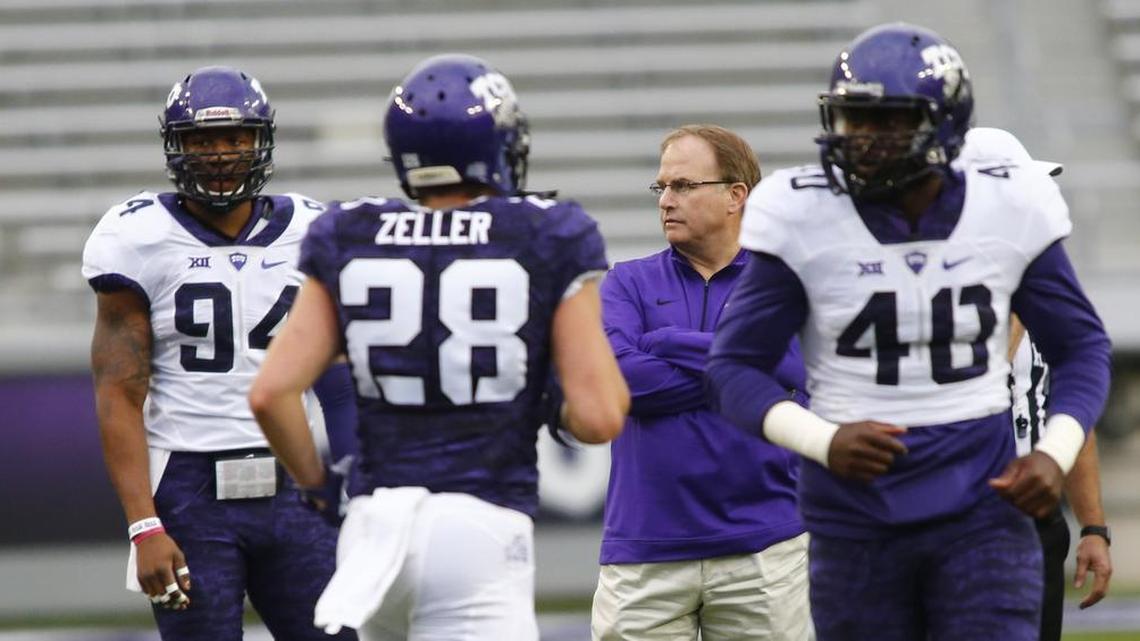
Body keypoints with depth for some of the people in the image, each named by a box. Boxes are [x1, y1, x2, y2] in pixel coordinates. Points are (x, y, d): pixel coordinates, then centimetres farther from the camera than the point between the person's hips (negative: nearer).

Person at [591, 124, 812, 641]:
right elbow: (617, 376, -9)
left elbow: (788, 365, -13)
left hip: (762, 549, 0)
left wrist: (667, 344, -7)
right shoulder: (628, 284, 9)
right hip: (644, 550, 0)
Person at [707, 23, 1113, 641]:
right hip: (856, 523, 0)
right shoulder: (803, 219, -7)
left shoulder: (1008, 211, -2)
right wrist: (823, 441, -21)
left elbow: (1080, 348, 10)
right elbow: (735, 364, -3)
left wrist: (1055, 453, -8)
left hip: (981, 514, 0)